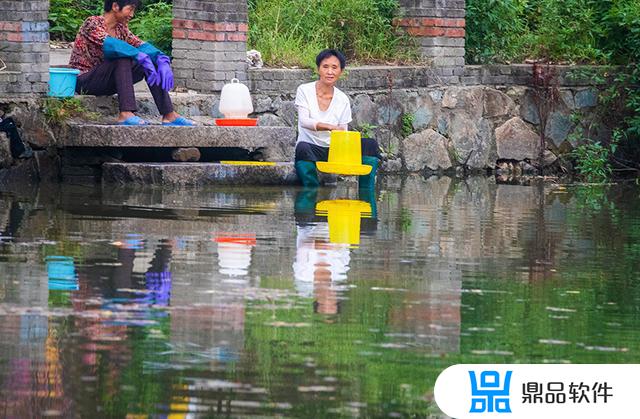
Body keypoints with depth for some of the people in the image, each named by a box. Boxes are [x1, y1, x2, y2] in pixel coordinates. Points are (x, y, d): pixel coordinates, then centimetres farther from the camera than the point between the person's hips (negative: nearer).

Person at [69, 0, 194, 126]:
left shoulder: (120, 28, 9)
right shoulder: (92, 23, -13)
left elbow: (141, 45, -2)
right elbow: (110, 45, -30)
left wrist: (163, 60, -21)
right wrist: (142, 57, -37)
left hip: (104, 83, 7)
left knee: (152, 60, -7)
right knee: (123, 57, -30)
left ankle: (169, 115, -14)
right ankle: (126, 114, -39)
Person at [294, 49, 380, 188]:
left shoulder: (343, 100, 6)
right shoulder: (304, 91, -2)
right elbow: (304, 121, -17)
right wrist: (331, 127, -33)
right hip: (311, 148, -4)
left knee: (370, 144, -16)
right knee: (303, 148, -39)